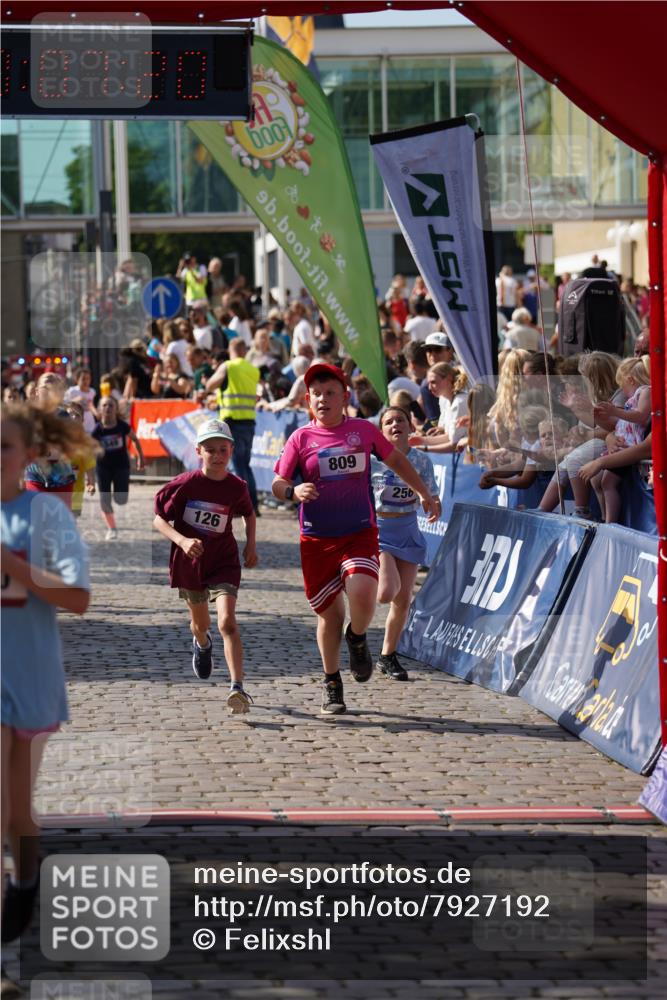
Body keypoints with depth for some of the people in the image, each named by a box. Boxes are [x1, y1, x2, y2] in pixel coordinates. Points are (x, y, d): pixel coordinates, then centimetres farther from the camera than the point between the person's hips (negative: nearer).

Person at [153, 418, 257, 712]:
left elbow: (249, 514, 14)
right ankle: (202, 644, 59)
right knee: (200, 623, 20)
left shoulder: (237, 487, -8)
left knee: (227, 622, -19)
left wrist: (251, 545, 6)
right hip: (189, 562, 1)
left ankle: (238, 688, -26)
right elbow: (159, 519, -10)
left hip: (224, 562, -1)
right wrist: (182, 541, -25)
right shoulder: (185, 484, -15)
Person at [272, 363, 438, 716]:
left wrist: (423, 493, 21)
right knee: (329, 613, 5)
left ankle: (357, 638, 11)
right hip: (316, 539, 0)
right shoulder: (301, 439, 0)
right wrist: (294, 491, -22)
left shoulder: (364, 431, 3)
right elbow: (277, 484, 1)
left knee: (361, 596, -24)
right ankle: (331, 683, 24)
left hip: (360, 534, 0)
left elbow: (396, 460, 20)